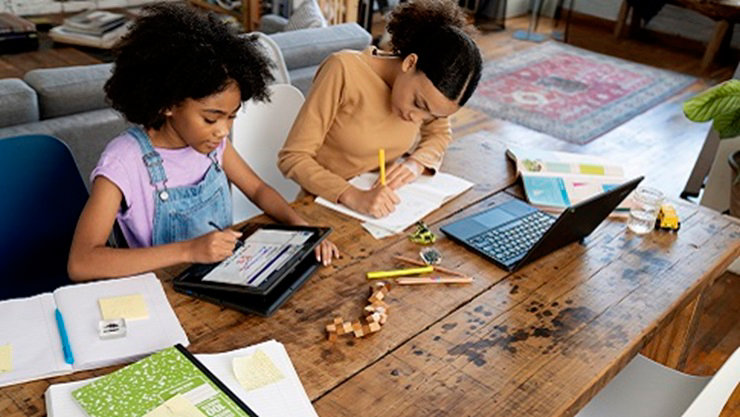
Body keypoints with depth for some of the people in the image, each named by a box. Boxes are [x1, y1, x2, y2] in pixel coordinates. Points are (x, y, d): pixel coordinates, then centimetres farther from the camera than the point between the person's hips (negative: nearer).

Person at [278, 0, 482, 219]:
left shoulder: (428, 86, -8)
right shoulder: (344, 70, -21)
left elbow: (440, 134, 11)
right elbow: (292, 157, -20)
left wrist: (416, 162, -10)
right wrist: (354, 196, -34)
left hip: (381, 207, 3)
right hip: (327, 204, -3)